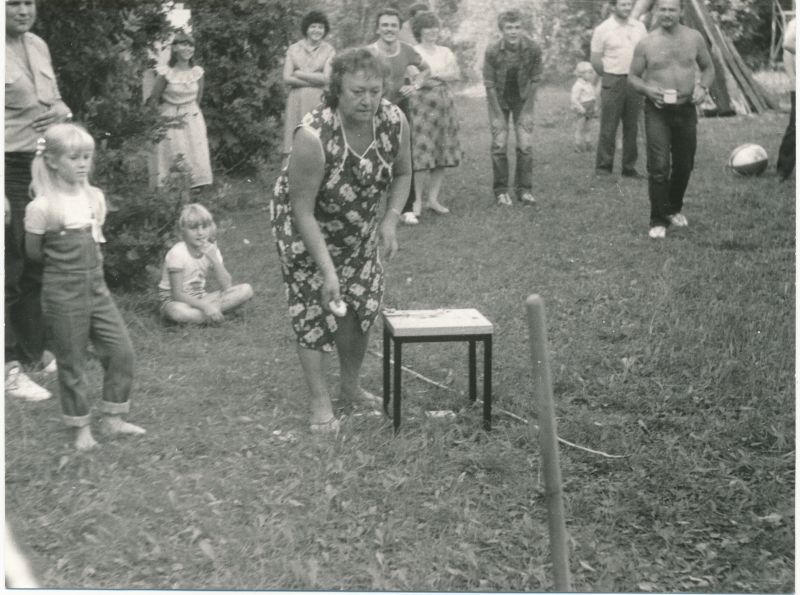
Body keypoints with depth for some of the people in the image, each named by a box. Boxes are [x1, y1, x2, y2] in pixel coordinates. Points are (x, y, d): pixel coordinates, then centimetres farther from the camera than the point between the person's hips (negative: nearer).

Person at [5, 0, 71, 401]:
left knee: (38, 269, 16)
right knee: (11, 273, -1)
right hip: (11, 171, -7)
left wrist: (60, 112, 1)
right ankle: (11, 368, 8)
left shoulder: (38, 46, 8)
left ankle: (34, 351, 30)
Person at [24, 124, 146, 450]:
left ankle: (113, 418, 21)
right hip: (63, 293, -5)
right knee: (71, 362, 6)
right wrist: (62, 263, 7)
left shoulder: (95, 197, 1)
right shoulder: (41, 208, -16)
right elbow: (33, 251, -2)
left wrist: (84, 264, 9)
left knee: (122, 350, 5)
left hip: (97, 286, 5)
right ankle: (81, 428, 22)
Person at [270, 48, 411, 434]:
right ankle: (320, 403, 6)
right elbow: (303, 211, -30)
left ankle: (351, 388, 26)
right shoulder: (313, 137, -36)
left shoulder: (394, 121, -21)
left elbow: (402, 174, -1)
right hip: (305, 228, -5)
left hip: (358, 227, 5)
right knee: (314, 306, -6)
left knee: (363, 302, 6)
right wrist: (327, 270, -31)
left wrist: (391, 220, -16)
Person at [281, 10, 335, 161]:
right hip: (296, 102, 1)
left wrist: (299, 74, -2)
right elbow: (287, 78, 0)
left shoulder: (328, 50, 5)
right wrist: (314, 80, -5)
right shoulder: (293, 49, 9)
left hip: (318, 102, -1)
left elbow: (325, 78, -6)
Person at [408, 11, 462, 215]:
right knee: (423, 153, -10)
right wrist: (442, 76, -9)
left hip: (444, 104, 5)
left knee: (442, 153, 4)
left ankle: (433, 199, 11)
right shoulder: (413, 52, 0)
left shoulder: (445, 52, 15)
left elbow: (456, 75, 2)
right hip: (422, 104, -5)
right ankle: (417, 200, -1)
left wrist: (431, 76, -9)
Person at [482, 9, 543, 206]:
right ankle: (501, 191, 5)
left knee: (525, 145, -5)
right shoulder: (492, 52, -22)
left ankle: (525, 189, 5)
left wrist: (527, 110, -10)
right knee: (499, 145, -5)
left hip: (522, 99, 1)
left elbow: (535, 80, -8)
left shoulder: (533, 48, -19)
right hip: (499, 100, -1)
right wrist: (498, 116, -14)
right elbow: (489, 85, -14)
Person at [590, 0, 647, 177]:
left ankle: (629, 167, 14)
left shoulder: (639, 26, 8)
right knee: (608, 128, -5)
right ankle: (603, 167, 3)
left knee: (631, 127, 7)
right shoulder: (602, 29, -5)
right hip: (613, 83, -4)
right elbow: (595, 60, -2)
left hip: (634, 82, 4)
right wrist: (610, 76, 3)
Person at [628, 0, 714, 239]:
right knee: (659, 166, -10)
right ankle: (658, 221, -1)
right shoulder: (646, 44, -5)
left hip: (686, 109, 3)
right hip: (657, 110, -3)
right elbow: (633, 76, 4)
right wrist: (647, 89, -16)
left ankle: (674, 208, 36)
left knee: (684, 165, 13)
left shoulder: (694, 38, 1)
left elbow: (708, 68, 13)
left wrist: (702, 86, -7)